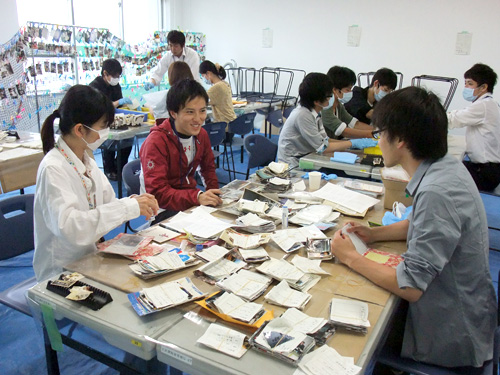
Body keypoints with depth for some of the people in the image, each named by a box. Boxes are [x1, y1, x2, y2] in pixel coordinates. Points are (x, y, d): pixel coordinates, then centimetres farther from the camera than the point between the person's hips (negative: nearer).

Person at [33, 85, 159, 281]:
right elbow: (67, 226, -30)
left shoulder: (88, 162, 7)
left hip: (91, 258, 7)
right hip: (63, 272, -7)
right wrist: (128, 207, -29)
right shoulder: (53, 169, -18)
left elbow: (107, 206, 11)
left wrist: (134, 201, -10)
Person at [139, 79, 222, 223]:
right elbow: (157, 193, -24)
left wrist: (214, 194, -1)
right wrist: (197, 197, -37)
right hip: (164, 209, -6)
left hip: (189, 195, 7)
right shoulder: (156, 142, -19)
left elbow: (208, 167, 18)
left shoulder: (201, 134, 2)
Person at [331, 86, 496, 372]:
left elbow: (410, 287, -30)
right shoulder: (446, 166, -3)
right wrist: (374, 234, 3)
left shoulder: (437, 192, -33)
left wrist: (351, 257, -18)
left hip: (452, 337, -8)